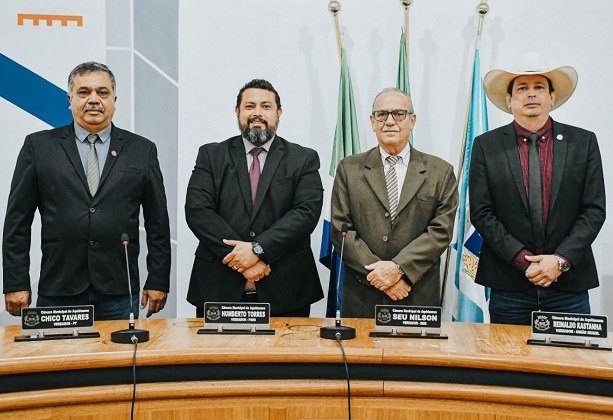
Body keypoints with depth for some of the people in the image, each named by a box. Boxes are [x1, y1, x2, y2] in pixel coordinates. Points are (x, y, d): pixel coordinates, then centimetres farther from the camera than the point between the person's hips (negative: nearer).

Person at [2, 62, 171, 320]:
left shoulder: (142, 150, 7)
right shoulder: (38, 146, 6)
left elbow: (158, 223, 7)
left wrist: (158, 282, 3)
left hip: (119, 294, 0)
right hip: (57, 293, 0)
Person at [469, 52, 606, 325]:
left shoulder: (584, 142, 5)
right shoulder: (486, 146, 3)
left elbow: (594, 210, 2)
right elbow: (481, 213, -2)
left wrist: (561, 260, -10)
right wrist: (524, 261, -10)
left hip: (570, 283, 1)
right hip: (508, 285, -1)